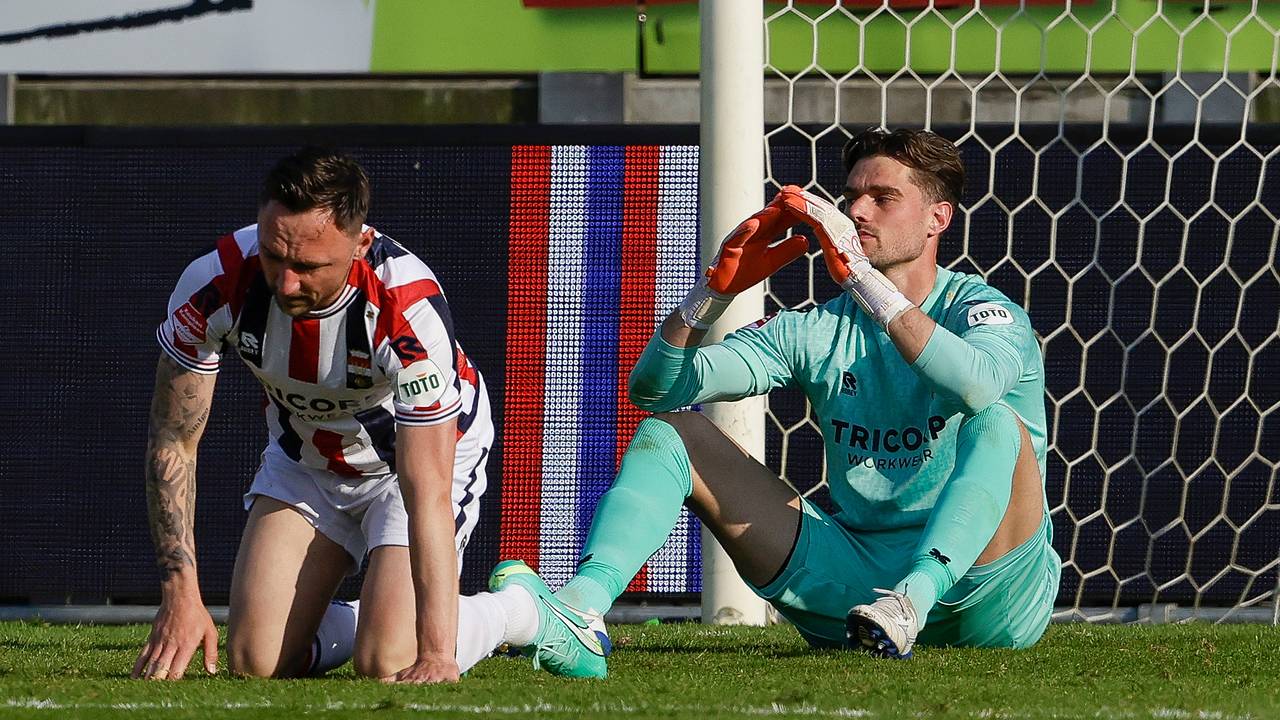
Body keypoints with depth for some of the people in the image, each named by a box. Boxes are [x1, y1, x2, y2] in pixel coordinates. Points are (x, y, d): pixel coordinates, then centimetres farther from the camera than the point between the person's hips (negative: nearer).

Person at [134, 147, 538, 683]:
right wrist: (180, 594, -23)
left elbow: (428, 500, -39)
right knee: (255, 663, -10)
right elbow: (172, 441, -16)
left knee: (388, 669, -19)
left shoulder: (409, 310, -39)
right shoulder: (215, 286, -29)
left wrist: (436, 655, -44)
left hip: (424, 451, -4)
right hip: (304, 456, 4)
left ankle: (514, 610, 12)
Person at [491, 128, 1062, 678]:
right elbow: (655, 388, 3)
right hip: (854, 571, 5)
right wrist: (719, 286, -13)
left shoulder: (981, 309, -4)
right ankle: (579, 613, -29)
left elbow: (977, 384, -32)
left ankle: (910, 603, -51)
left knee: (997, 423, -32)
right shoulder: (817, 331, 9)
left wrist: (861, 276, -30)